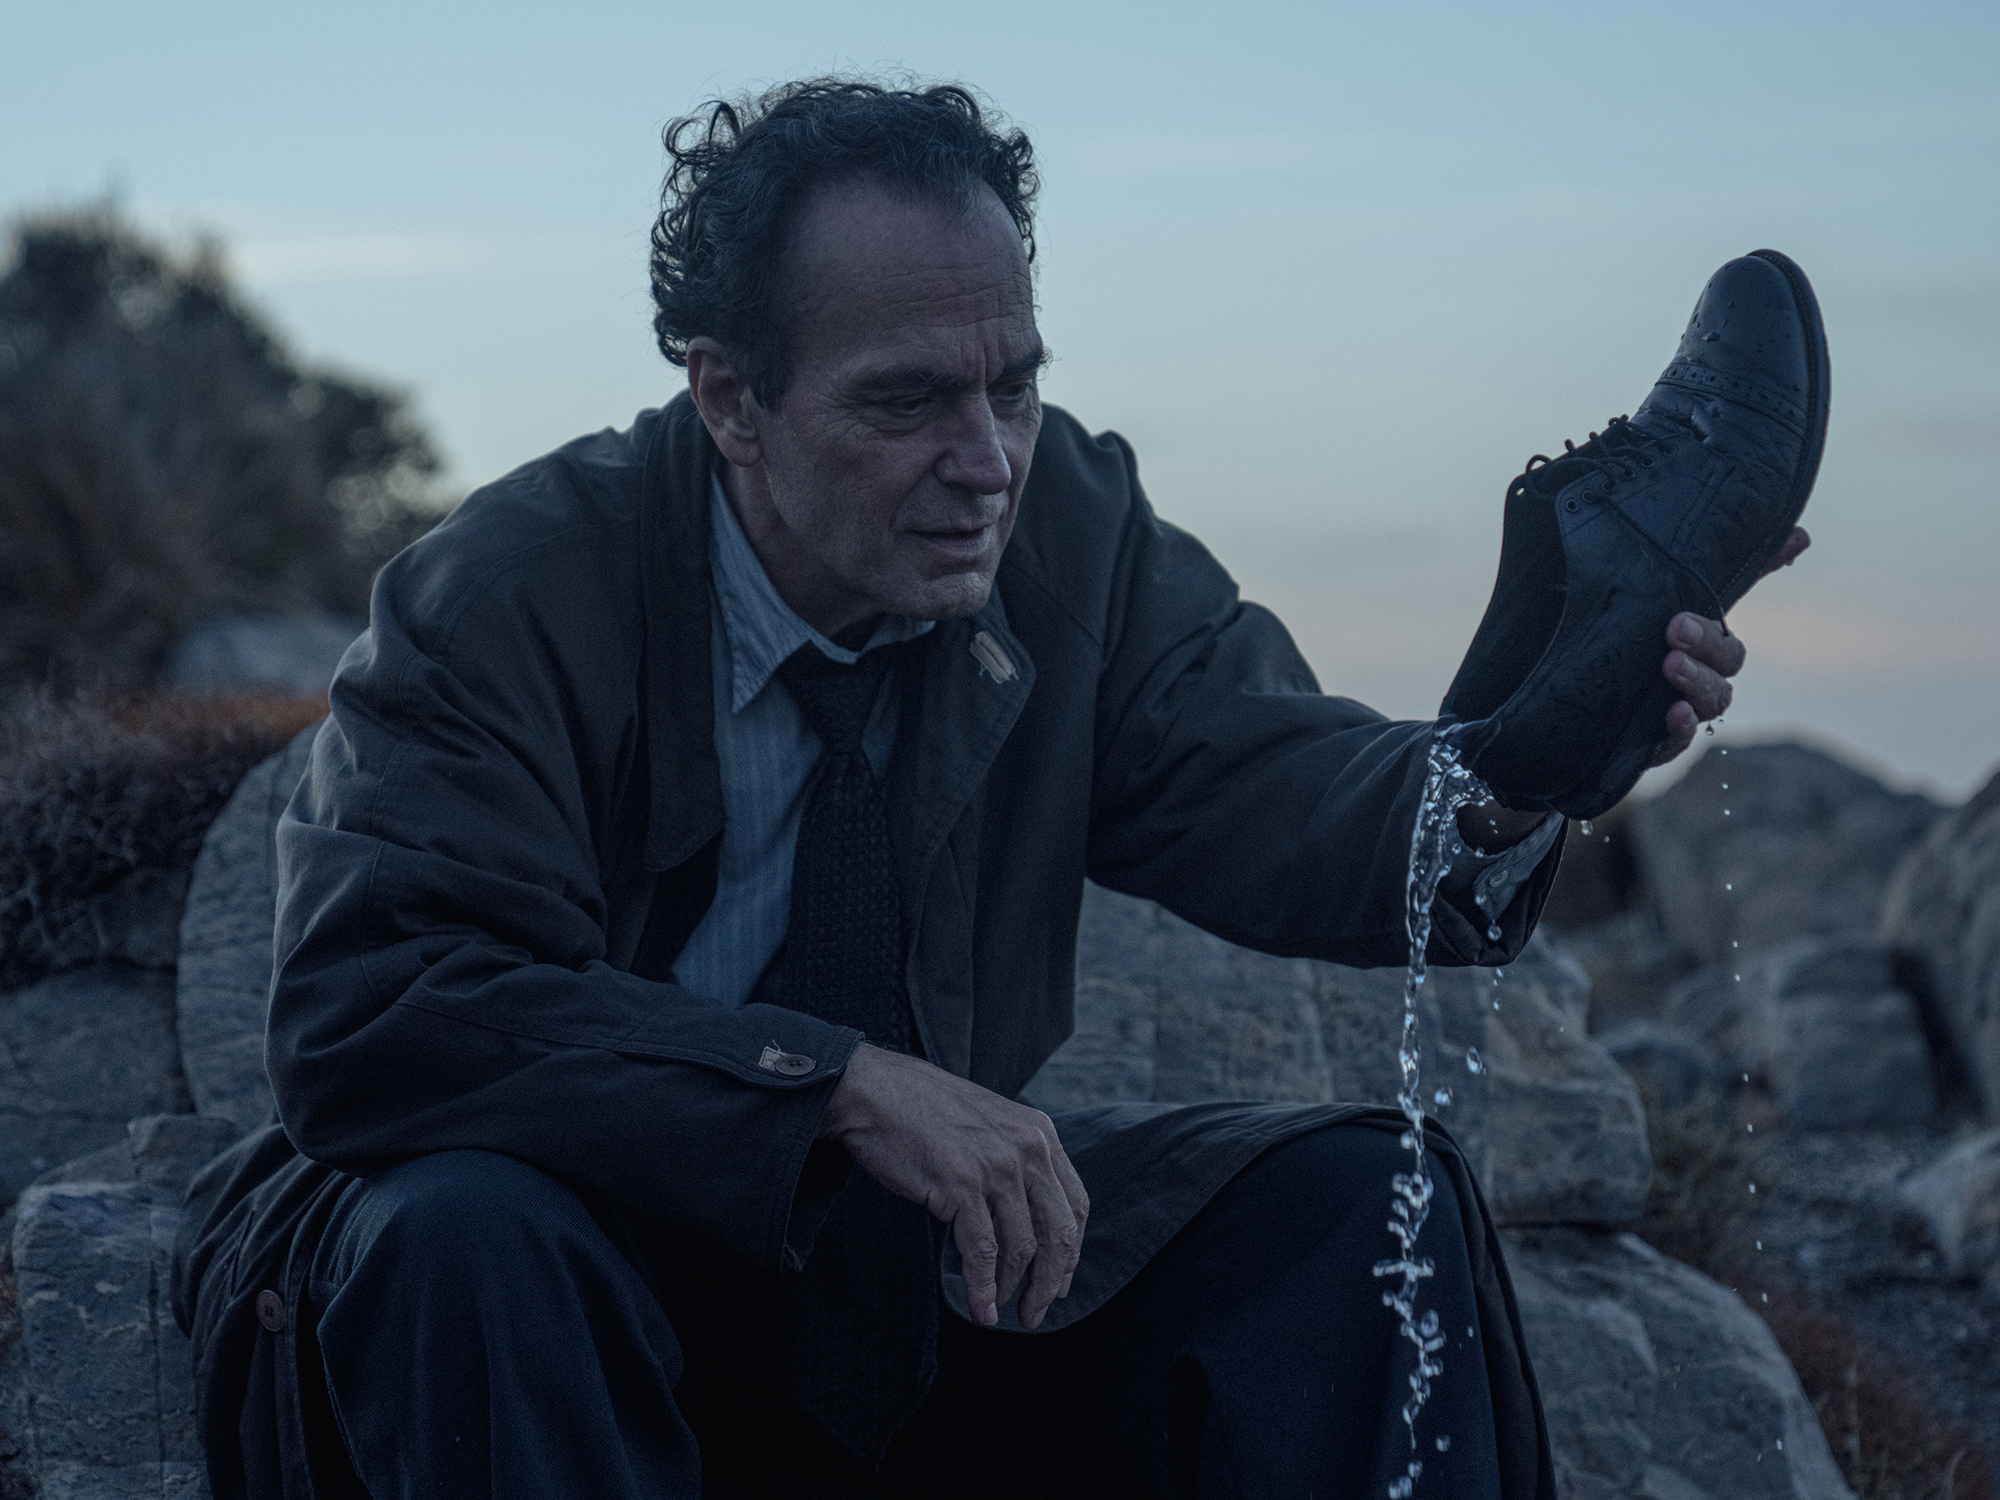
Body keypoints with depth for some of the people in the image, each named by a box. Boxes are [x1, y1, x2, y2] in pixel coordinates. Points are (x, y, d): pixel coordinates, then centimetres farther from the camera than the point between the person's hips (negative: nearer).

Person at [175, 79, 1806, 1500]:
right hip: (578, 1289, -4)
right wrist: (840, 1085, -38)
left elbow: (1272, 792, -17)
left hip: (927, 1261, 4)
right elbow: (366, 1014, -31)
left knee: (1363, 1195, -14)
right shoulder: (512, 592, -20)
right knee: (464, 1232, -37)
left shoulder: (1070, 529, -6)